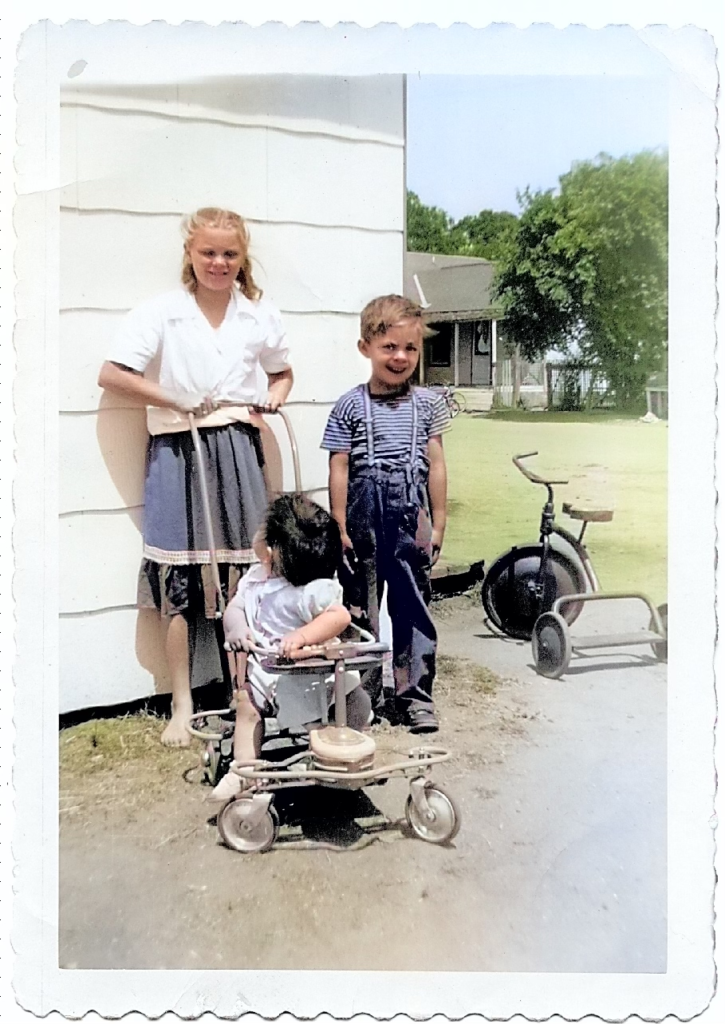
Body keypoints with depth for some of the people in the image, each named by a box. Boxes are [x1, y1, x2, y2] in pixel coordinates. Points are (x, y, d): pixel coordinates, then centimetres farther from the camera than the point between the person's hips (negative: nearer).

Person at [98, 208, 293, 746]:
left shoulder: (260, 313, 8)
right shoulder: (161, 312, -2)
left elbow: (283, 372, 22)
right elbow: (111, 374, -6)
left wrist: (275, 396, 1)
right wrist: (175, 401, -11)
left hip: (239, 447, 3)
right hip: (178, 452, -2)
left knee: (245, 571, 6)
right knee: (178, 575, 0)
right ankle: (182, 706, 12)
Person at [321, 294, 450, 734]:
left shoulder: (427, 403, 5)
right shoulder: (350, 406, 0)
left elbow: (436, 465, 7)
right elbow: (340, 469, -1)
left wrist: (437, 522, 6)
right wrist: (339, 527, -3)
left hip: (411, 517, 1)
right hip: (364, 518, -1)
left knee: (412, 604, 4)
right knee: (362, 605, 8)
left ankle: (413, 693, 15)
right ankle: (366, 692, 22)